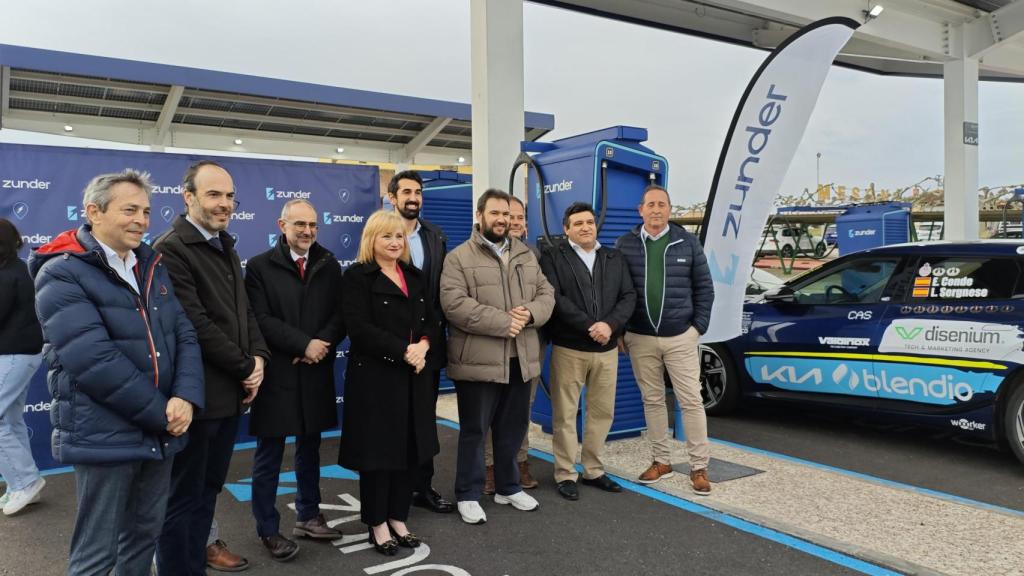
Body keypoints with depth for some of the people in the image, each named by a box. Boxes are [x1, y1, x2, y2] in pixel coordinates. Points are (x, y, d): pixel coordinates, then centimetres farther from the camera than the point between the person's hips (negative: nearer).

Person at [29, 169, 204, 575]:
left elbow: (185, 335, 5)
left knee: (145, 536, 19)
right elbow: (96, 361, -21)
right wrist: (162, 413, -16)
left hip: (159, 433, 7)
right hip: (104, 437, -6)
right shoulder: (62, 274, -12)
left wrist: (186, 398, -12)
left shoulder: (151, 266, 9)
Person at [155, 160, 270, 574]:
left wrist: (258, 357, -2)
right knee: (184, 498, 5)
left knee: (208, 489, 19)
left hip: (230, 391, 8)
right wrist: (246, 367, -13)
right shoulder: (171, 249, -14)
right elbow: (196, 325, -21)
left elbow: (245, 310, 15)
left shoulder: (225, 247, 13)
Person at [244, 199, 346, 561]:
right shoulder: (260, 266, -3)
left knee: (310, 449, 16)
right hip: (276, 374, -4)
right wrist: (304, 344, -18)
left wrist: (321, 345, -14)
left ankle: (308, 516, 31)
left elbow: (340, 314, 2)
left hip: (316, 373, 4)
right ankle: (268, 529, 18)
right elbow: (261, 320, -12)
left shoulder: (329, 265, 8)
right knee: (269, 456, 5)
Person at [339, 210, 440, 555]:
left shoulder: (416, 277, 14)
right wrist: (404, 351, -20)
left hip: (413, 376, 6)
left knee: (407, 449, 11)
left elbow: (431, 321, 12)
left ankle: (398, 518, 25)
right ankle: (378, 524, 18)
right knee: (377, 451, 3)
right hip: (375, 376, -6)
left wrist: (423, 345, -10)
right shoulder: (357, 277, -6)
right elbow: (359, 328, -16)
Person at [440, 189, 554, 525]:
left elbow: (546, 294, 12)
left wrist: (530, 313, -12)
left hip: (520, 359, 6)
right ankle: (468, 494, 18)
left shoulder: (526, 256, 13)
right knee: (474, 430, 5)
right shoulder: (459, 258, -5)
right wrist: (503, 322, -19)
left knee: (513, 428, 16)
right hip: (478, 360, -5)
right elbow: (455, 305, -17)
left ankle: (508, 487, 32)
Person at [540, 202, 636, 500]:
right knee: (565, 414, 2)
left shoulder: (614, 258, 12)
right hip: (568, 348, -4)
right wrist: (589, 326, -19)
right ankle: (565, 474, 14)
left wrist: (610, 324, -14)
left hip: (607, 349, 4)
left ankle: (593, 470, 25)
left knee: (602, 412, 11)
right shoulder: (553, 257, -2)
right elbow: (554, 298, -13)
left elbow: (629, 296, 4)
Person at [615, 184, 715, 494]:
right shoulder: (625, 244, 1)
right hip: (640, 338, 1)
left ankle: (699, 467, 11)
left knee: (691, 401, 0)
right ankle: (662, 461, 24)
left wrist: (698, 326, -1)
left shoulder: (688, 242, 1)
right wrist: (620, 330, 0)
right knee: (652, 400, 10)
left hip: (680, 337, -1)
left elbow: (704, 287, 5)